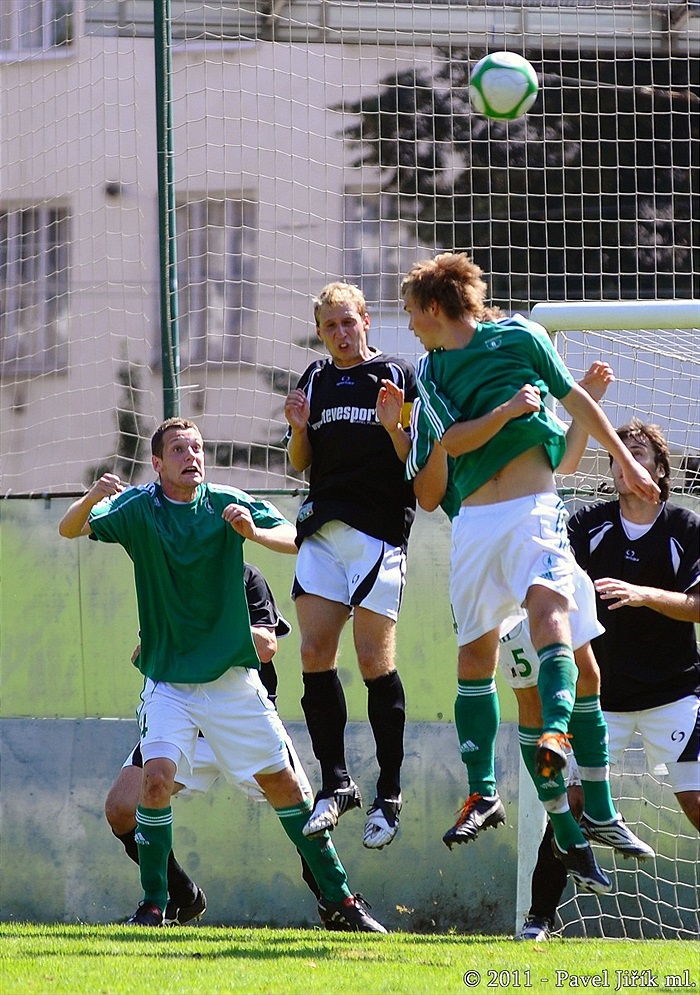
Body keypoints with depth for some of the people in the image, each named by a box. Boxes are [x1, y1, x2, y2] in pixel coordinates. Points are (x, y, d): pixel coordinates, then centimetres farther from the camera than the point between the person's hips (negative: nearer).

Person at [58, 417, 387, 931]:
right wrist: (92, 498, -35)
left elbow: (296, 540, -12)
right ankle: (153, 904, -8)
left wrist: (254, 532, -33)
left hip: (231, 677, 1)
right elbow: (70, 529, -14)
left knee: (283, 781, 2)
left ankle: (337, 894, 13)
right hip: (168, 680, -1)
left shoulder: (228, 504, -3)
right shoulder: (137, 508, -3)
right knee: (157, 778, -19)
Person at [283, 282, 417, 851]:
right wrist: (299, 429, 2)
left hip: (380, 529, -5)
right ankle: (336, 784, 5)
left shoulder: (398, 376, 3)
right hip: (323, 527, 5)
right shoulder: (316, 381, 17)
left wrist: (394, 428, -17)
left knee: (374, 659, -9)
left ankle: (390, 793, -1)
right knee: (315, 655, -3)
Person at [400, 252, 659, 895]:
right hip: (475, 520, 4)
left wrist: (626, 461, 19)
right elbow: (453, 442, -4)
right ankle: (483, 794, 10)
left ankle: (557, 733, -48)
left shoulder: (520, 336, 4)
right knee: (475, 654, 3)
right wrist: (506, 410, -19)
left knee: (547, 604, -29)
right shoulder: (431, 372, 11)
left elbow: (576, 400, 14)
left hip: (534, 508, -4)